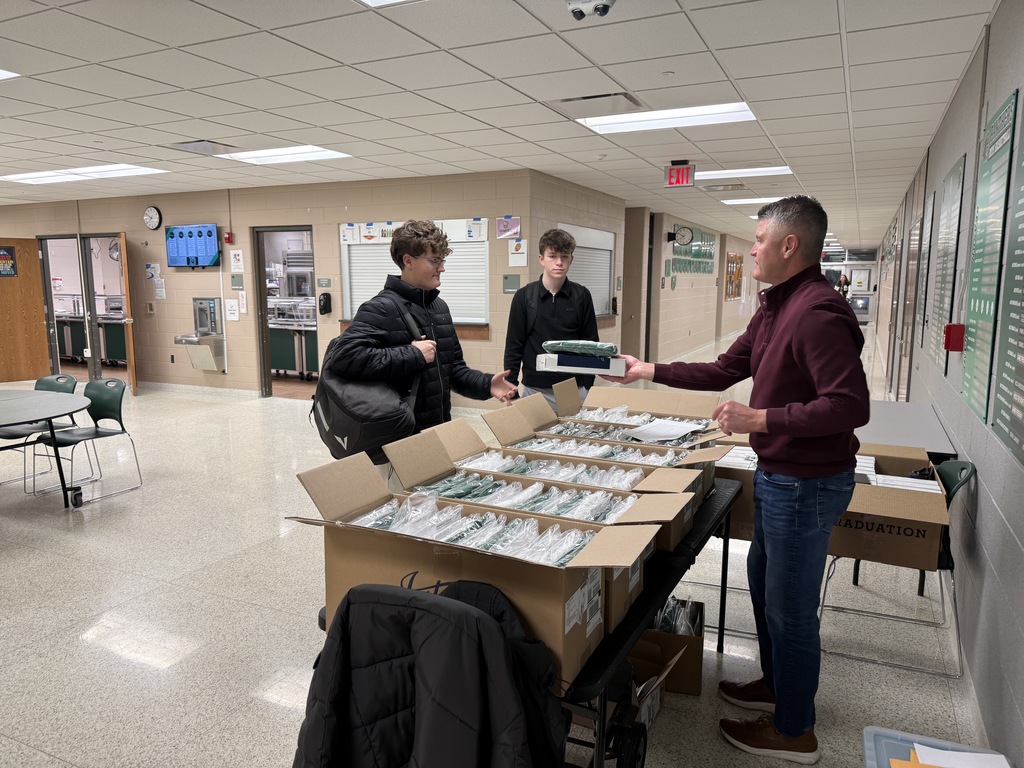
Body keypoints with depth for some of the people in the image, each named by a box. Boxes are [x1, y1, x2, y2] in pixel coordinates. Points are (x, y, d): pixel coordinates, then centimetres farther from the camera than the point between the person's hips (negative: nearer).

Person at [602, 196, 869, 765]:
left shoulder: (818, 312, -24)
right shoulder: (776, 307, 9)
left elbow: (850, 405, -30)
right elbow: (723, 371, 13)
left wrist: (761, 419, -29)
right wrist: (650, 371, 11)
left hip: (806, 483, -10)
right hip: (779, 476, 10)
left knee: (790, 606, 5)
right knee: (765, 583, 24)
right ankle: (776, 684, 45)